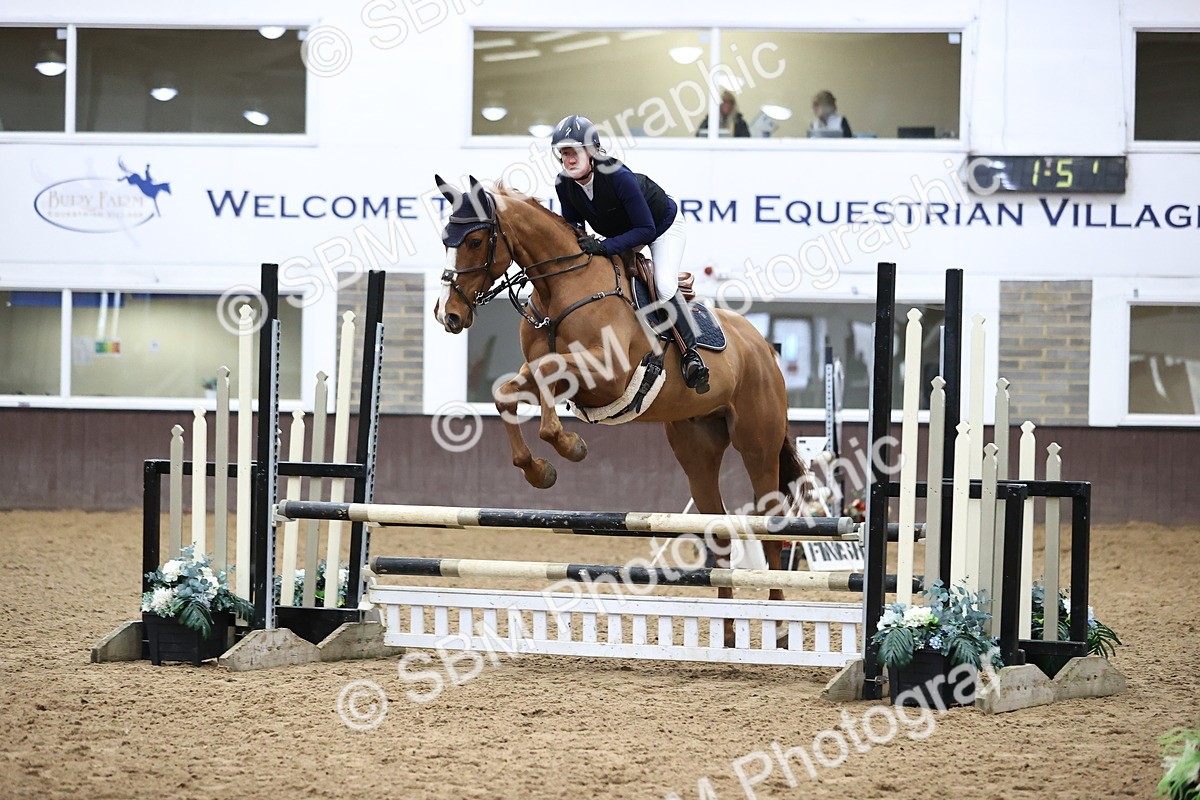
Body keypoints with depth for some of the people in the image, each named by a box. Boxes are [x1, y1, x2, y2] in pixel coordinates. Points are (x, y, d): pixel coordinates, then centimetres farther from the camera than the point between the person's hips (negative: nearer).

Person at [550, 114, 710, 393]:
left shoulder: (618, 176, -39)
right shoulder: (564, 185, -21)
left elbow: (646, 230, -37)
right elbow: (573, 224, -5)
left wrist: (605, 247, -46)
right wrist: (579, 238, -29)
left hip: (664, 225, -7)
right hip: (622, 233, 7)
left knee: (664, 286, -24)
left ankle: (690, 352, -11)